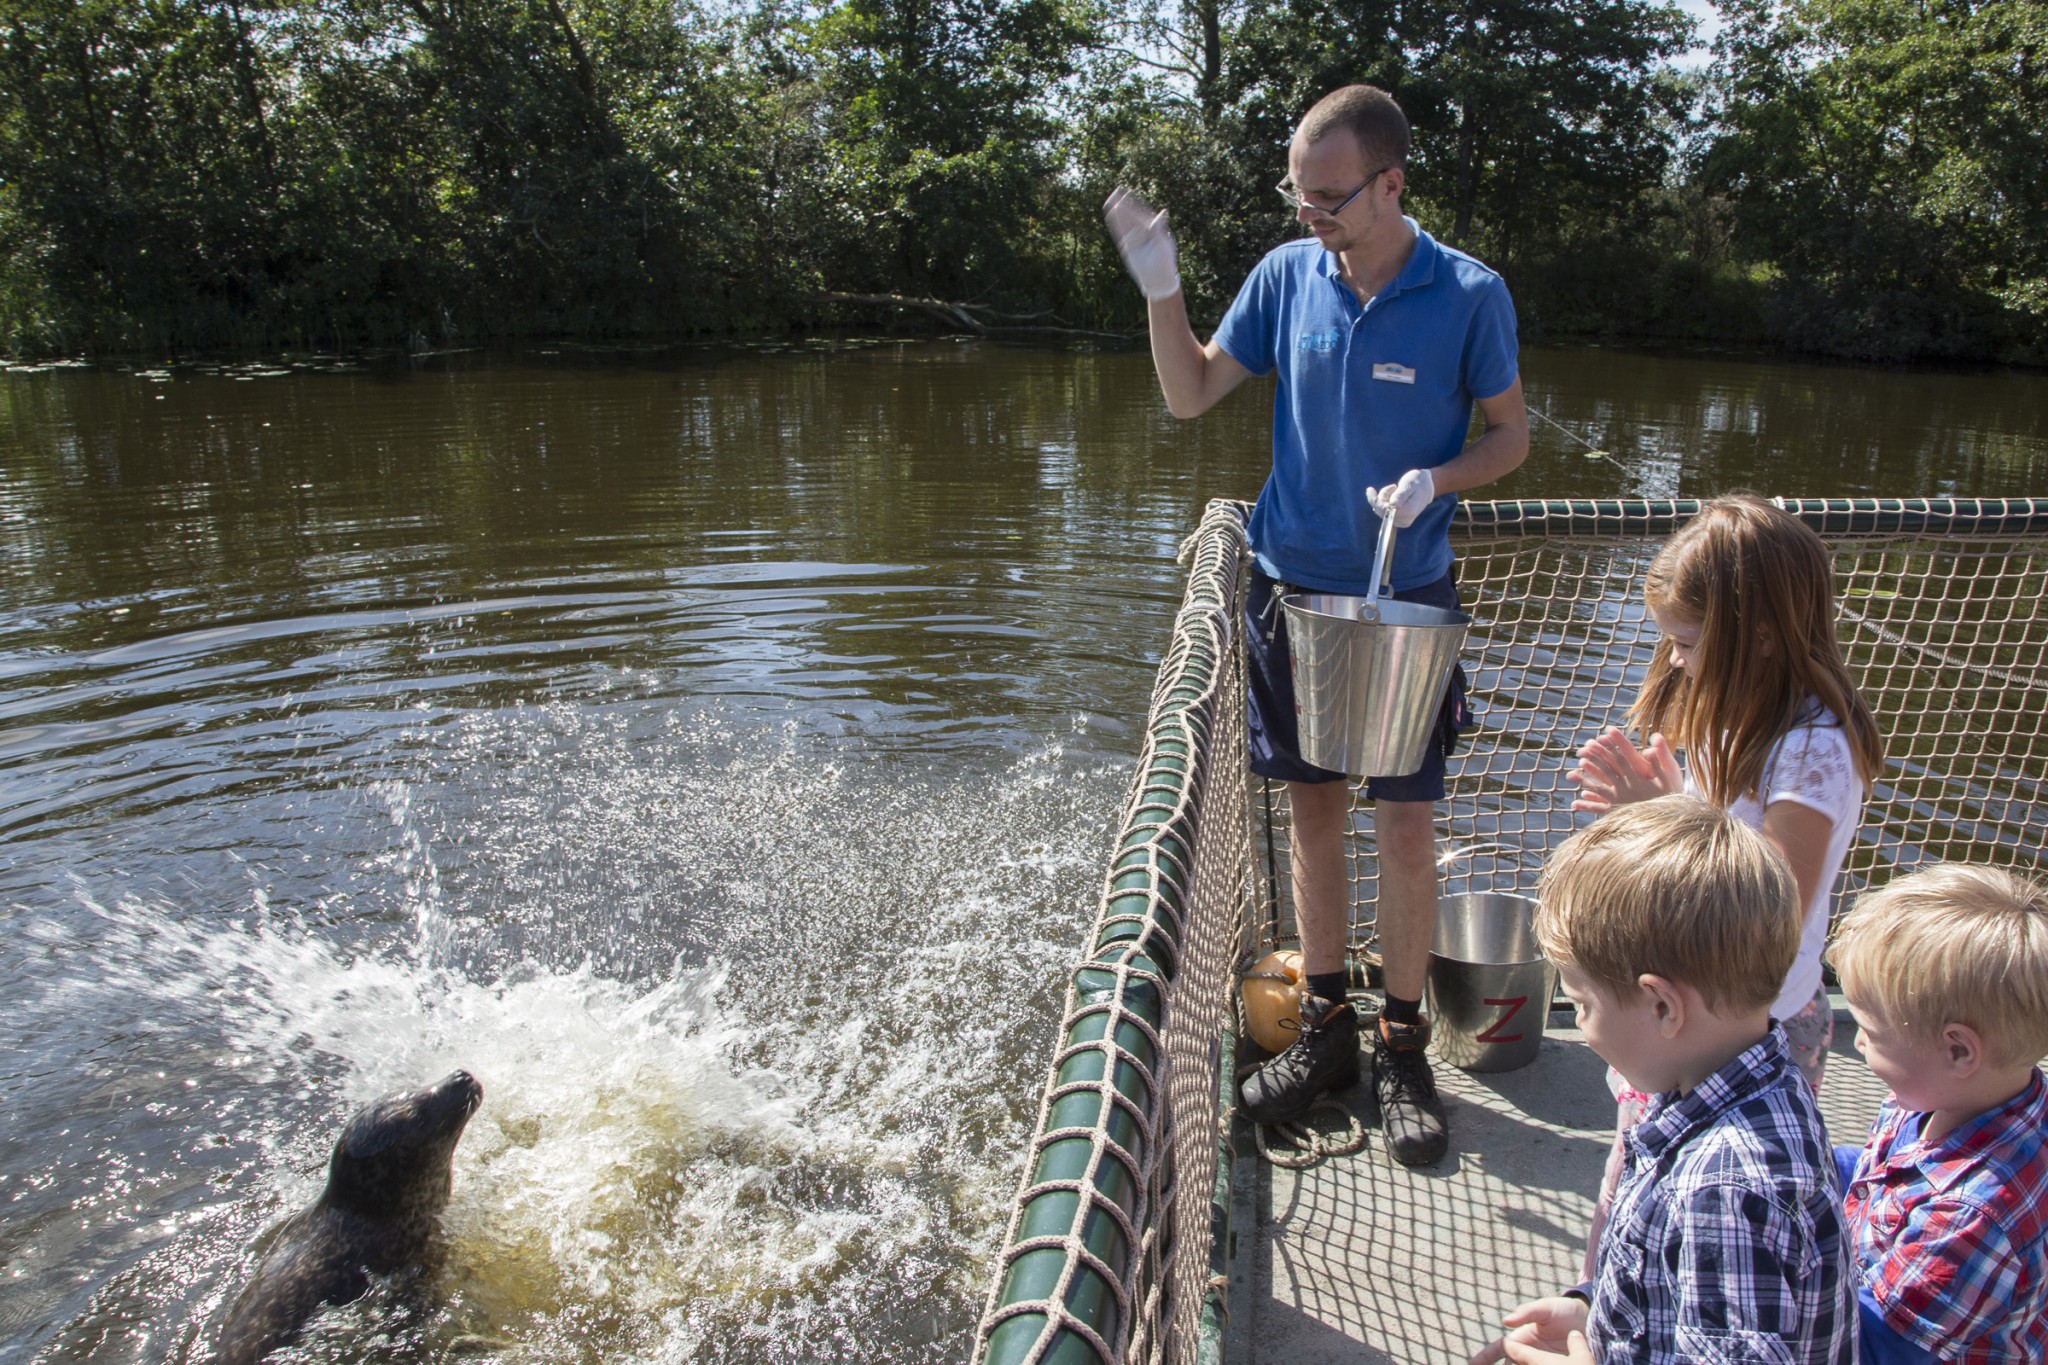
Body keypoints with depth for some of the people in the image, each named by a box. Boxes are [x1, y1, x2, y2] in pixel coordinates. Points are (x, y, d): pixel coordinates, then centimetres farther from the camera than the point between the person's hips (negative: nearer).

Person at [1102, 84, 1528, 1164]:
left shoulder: (1469, 297, -9)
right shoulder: (1287, 274, -2)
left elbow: (1509, 433, 1)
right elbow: (1191, 395, 3)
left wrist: (1435, 481, -18)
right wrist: (1161, 291, -12)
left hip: (1405, 597, -2)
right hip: (1292, 586, 3)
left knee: (1407, 827, 1)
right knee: (1312, 810, 11)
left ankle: (1402, 1048, 19)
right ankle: (1325, 1026, 26)